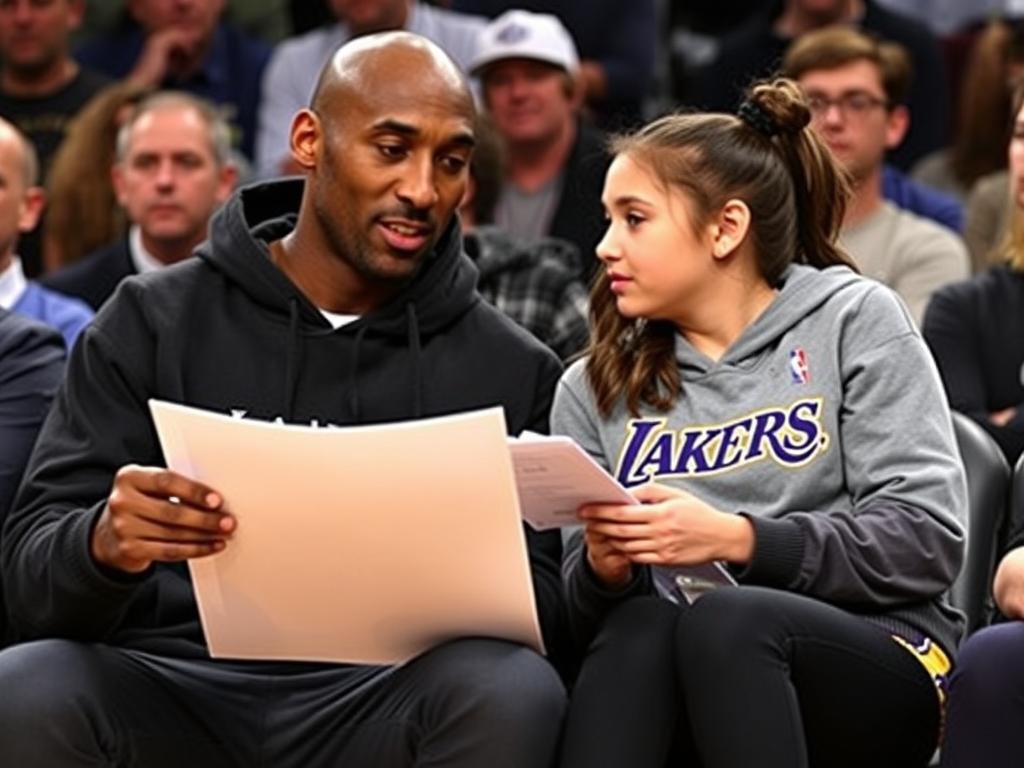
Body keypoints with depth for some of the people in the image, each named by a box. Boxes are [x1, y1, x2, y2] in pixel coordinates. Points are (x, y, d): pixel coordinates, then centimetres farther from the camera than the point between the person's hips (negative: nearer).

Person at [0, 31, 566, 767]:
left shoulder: (513, 370, 9)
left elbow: (541, 609, 4)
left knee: (514, 693, -32)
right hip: (173, 685, 0)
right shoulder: (153, 321, 6)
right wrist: (105, 545, -24)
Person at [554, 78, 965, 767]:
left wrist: (735, 538, -16)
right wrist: (603, 570, -13)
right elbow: (580, 612, 11)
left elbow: (930, 540, -6)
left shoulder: (853, 321, 6)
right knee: (637, 624, -32)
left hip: (877, 669, -2)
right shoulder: (595, 389, 16)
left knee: (729, 619, -35)